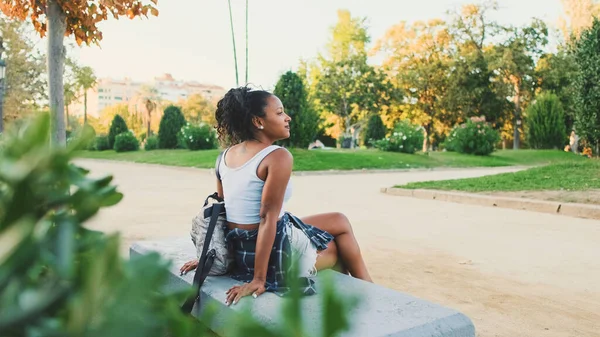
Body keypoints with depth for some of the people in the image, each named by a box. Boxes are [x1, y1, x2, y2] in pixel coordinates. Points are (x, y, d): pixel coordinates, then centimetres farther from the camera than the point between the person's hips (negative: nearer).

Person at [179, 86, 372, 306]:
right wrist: (259, 279, -22)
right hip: (276, 251, -8)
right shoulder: (278, 157, -20)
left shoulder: (226, 156, 4)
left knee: (340, 221, 27)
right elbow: (268, 218, -24)